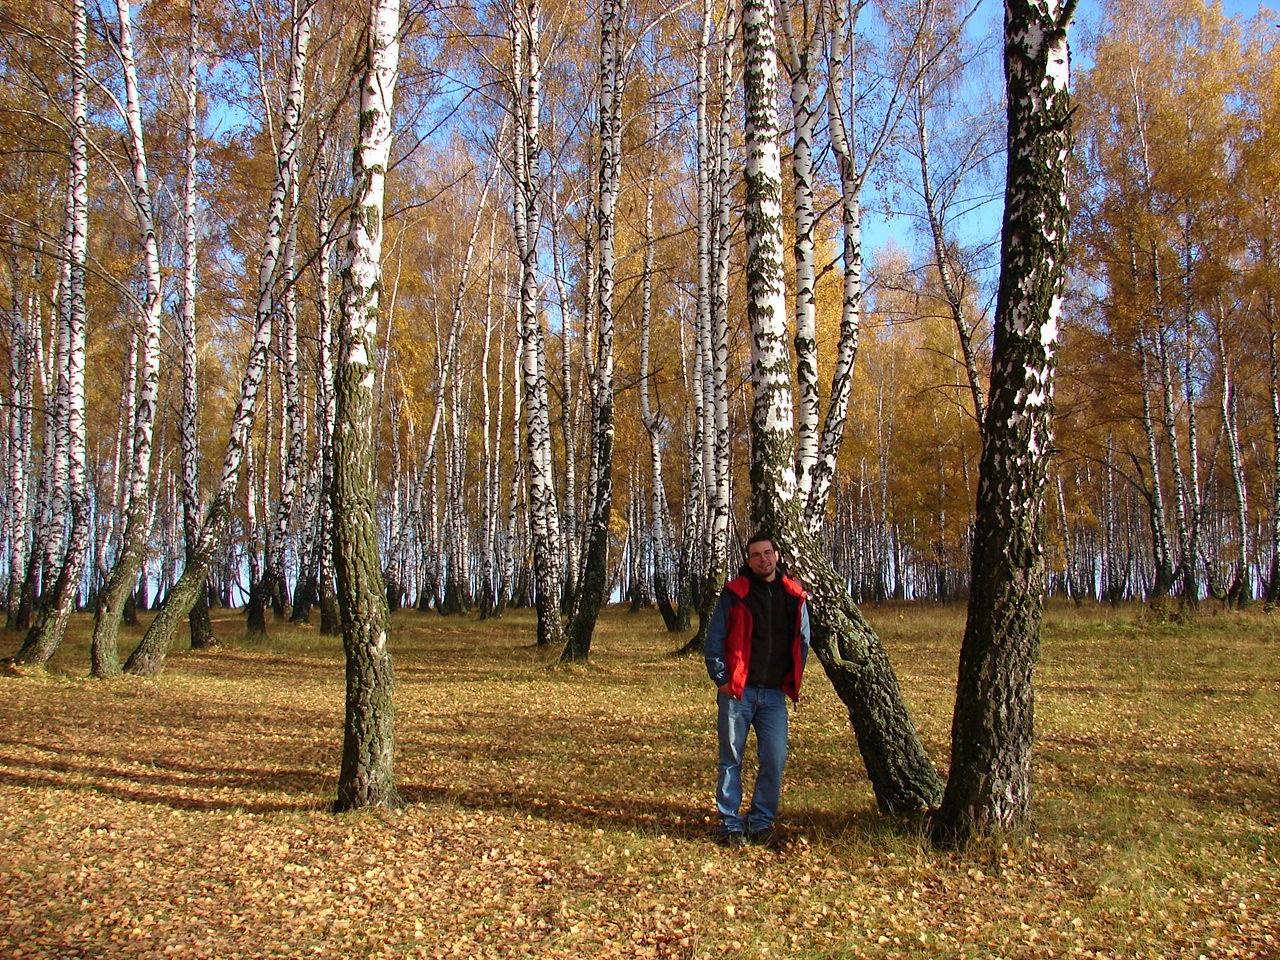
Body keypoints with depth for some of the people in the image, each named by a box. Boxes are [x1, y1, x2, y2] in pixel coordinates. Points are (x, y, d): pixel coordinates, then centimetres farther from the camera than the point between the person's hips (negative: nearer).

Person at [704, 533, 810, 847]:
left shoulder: (794, 596, 6)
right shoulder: (735, 593, -3)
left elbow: (802, 641, 15)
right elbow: (714, 639, -2)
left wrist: (791, 680, 9)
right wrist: (721, 679, -8)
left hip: (774, 694, 3)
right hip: (737, 691, -2)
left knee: (775, 760, 1)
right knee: (731, 759, 3)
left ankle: (761, 822, 16)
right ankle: (731, 825, 13)